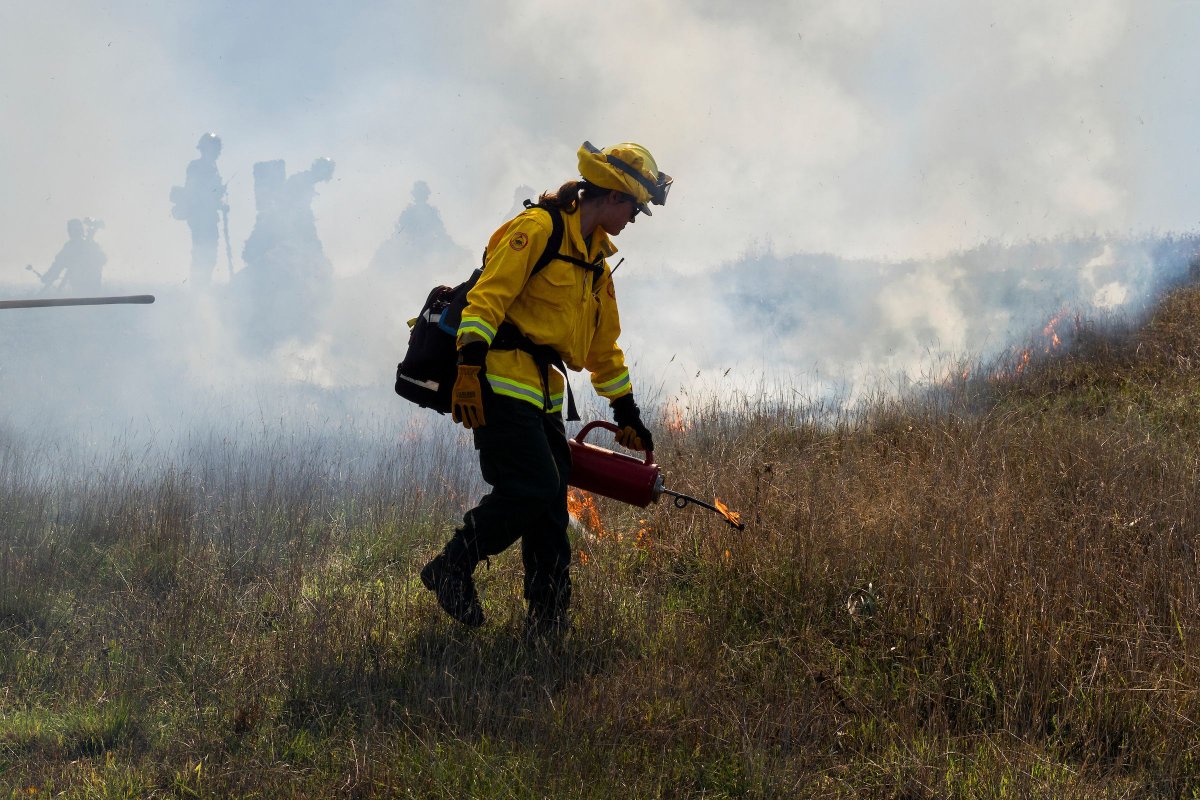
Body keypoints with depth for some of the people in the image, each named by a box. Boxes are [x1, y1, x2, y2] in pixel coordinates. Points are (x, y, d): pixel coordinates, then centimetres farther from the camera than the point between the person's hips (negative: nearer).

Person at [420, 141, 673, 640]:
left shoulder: (596, 261, 22)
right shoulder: (539, 228, -8)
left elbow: (604, 347, 31)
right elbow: (488, 296, -18)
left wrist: (627, 415, 31)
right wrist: (469, 366, -29)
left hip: (543, 393, 9)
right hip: (501, 383, -9)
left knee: (549, 512, 3)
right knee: (532, 487, -18)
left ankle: (549, 619, 4)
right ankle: (453, 568, -2)